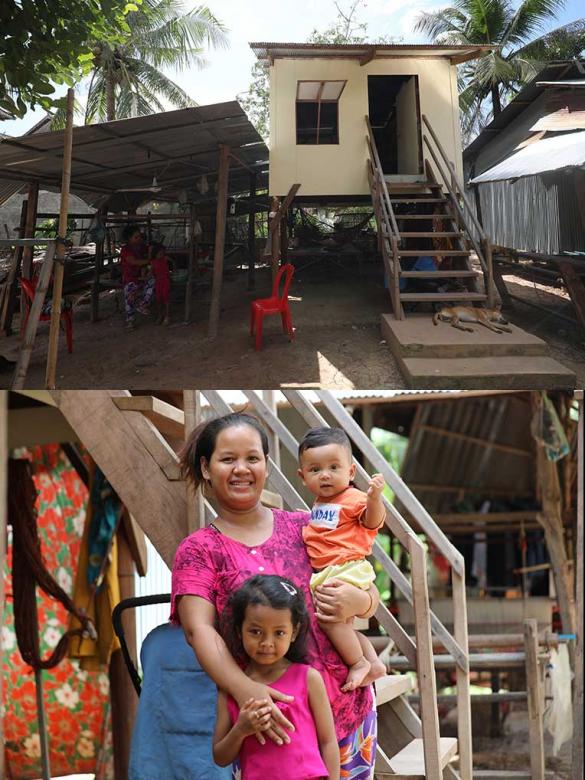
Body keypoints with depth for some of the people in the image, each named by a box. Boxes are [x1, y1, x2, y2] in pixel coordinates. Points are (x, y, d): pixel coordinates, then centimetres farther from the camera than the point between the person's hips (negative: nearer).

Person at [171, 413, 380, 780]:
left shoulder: (304, 527, 9)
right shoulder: (197, 551, 1)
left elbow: (370, 594, 12)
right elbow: (199, 628, -13)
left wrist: (358, 602, -13)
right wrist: (243, 688, -30)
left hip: (348, 707, 3)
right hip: (274, 723, -2)